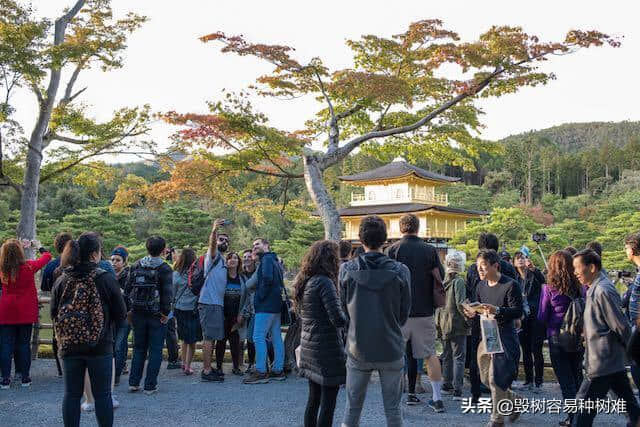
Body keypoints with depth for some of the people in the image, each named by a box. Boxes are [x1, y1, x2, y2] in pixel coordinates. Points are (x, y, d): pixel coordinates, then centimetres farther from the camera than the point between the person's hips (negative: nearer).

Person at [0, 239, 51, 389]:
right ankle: (25, 378, 13)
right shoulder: (29, 266, -12)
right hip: (25, 312, -1)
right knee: (24, 344, 7)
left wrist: (22, 246, 23)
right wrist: (38, 246, 19)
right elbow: (47, 256, 2)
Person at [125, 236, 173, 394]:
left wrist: (130, 310, 10)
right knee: (155, 350, 4)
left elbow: (128, 289, 5)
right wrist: (166, 312, -7)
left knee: (139, 349, 16)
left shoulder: (135, 267, 4)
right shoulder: (165, 269, -10)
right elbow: (167, 293, -15)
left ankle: (134, 383, 16)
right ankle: (150, 385, 5)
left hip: (138, 315, 4)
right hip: (157, 315, -4)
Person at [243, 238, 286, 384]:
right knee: (276, 337, 10)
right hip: (276, 306, 10)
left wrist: (261, 296, -14)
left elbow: (267, 278, -23)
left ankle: (261, 372, -7)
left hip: (266, 305, -10)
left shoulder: (267, 259, -8)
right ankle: (278, 370, 15)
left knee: (258, 337, -8)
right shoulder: (274, 260, 21)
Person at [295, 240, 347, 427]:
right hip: (327, 350, -8)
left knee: (313, 399, 15)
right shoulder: (324, 282, -17)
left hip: (309, 348, 8)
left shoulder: (304, 282, 10)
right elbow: (338, 320, -21)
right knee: (328, 401, -1)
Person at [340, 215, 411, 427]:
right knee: (393, 410, 12)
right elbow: (404, 314, -1)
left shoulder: (346, 270, -9)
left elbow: (345, 310, 2)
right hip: (391, 350, 0)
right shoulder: (400, 271, -11)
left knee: (352, 409, 14)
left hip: (357, 349, 1)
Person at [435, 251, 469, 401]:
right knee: (459, 356, -3)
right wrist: (469, 319, -8)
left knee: (446, 355, 19)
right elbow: (460, 304, -18)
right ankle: (457, 390, -9)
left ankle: (447, 382, 29)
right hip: (457, 324, -6)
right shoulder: (458, 281, -13)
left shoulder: (442, 280, 5)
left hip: (443, 324, 6)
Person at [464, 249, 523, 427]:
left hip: (504, 337, -7)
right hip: (485, 337, 8)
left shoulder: (511, 285, -12)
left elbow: (518, 311, -16)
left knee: (496, 379, -7)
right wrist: (474, 313, -3)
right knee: (486, 378, 13)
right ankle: (515, 401, 36)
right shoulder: (481, 286, 10)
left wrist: (497, 310, -30)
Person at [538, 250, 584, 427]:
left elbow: (542, 318, -6)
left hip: (557, 337, -4)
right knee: (577, 375, 18)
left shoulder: (549, 288, -12)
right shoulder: (580, 287, -2)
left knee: (565, 379, 5)